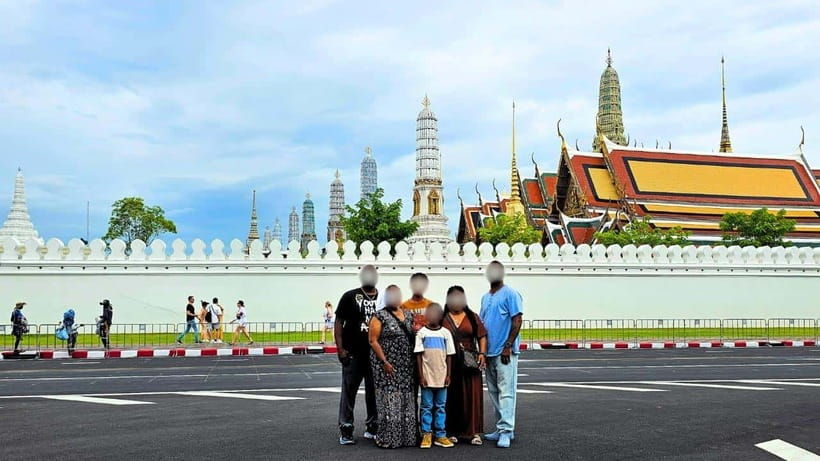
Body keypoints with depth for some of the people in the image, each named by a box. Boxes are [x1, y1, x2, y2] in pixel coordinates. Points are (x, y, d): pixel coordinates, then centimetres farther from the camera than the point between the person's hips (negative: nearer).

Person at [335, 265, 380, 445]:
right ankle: (345, 430, 6)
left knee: (374, 392, 11)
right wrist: (340, 349, -9)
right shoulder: (350, 297, 1)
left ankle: (372, 427, 23)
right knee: (349, 391, -1)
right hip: (353, 354, -3)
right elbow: (338, 323, -1)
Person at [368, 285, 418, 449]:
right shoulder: (380, 316, -5)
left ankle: (406, 436, 16)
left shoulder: (408, 315, 14)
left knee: (406, 402, 8)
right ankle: (388, 439, 4)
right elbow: (373, 340, -9)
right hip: (387, 366, -6)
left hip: (406, 367, 6)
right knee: (389, 402, -4)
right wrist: (384, 362, -15)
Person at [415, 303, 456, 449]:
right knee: (427, 406, 4)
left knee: (441, 407, 7)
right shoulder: (421, 333, 0)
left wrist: (448, 375, 2)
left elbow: (449, 355, 6)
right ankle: (426, 435, 10)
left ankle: (441, 435, 13)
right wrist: (421, 375, -6)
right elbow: (418, 355, -1)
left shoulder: (445, 333, 4)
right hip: (427, 376, -1)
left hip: (441, 376, 2)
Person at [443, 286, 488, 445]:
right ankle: (452, 431, 12)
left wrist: (482, 353, -7)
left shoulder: (472, 317, 10)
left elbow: (482, 336, 7)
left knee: (472, 395, -2)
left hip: (469, 363, 1)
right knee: (451, 396, 2)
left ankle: (474, 432, 3)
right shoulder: (442, 318, 6)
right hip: (449, 363, -1)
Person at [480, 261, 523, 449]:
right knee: (494, 393, 11)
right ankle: (501, 429, 19)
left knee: (506, 392, -9)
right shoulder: (485, 298, 17)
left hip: (504, 353, -8)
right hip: (489, 353, 8)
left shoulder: (510, 294, -5)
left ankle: (506, 430, -8)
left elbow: (517, 322, -11)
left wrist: (508, 346, -16)